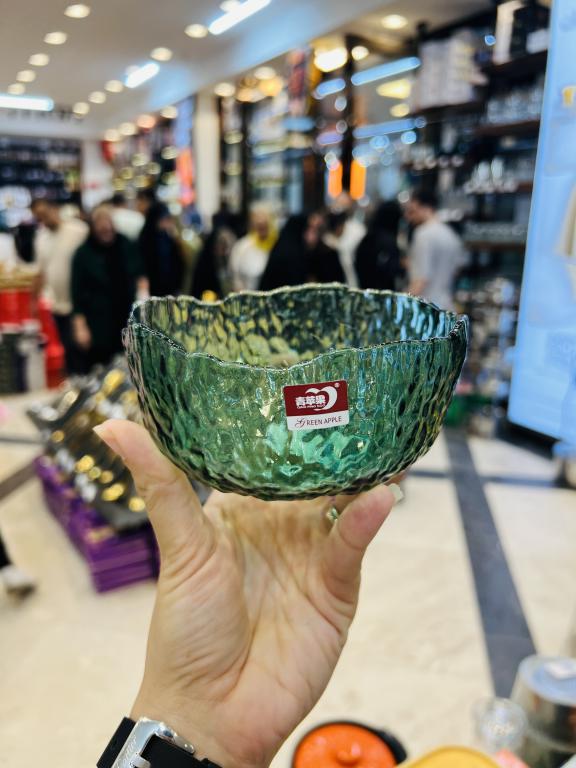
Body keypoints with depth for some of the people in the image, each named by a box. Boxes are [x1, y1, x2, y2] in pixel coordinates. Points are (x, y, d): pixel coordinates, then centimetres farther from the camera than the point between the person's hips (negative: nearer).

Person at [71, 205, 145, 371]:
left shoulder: (126, 246, 7)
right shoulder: (83, 254, -2)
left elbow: (139, 275, 21)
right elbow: (77, 293, -2)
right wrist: (80, 326, -6)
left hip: (128, 319, 3)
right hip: (97, 325, -3)